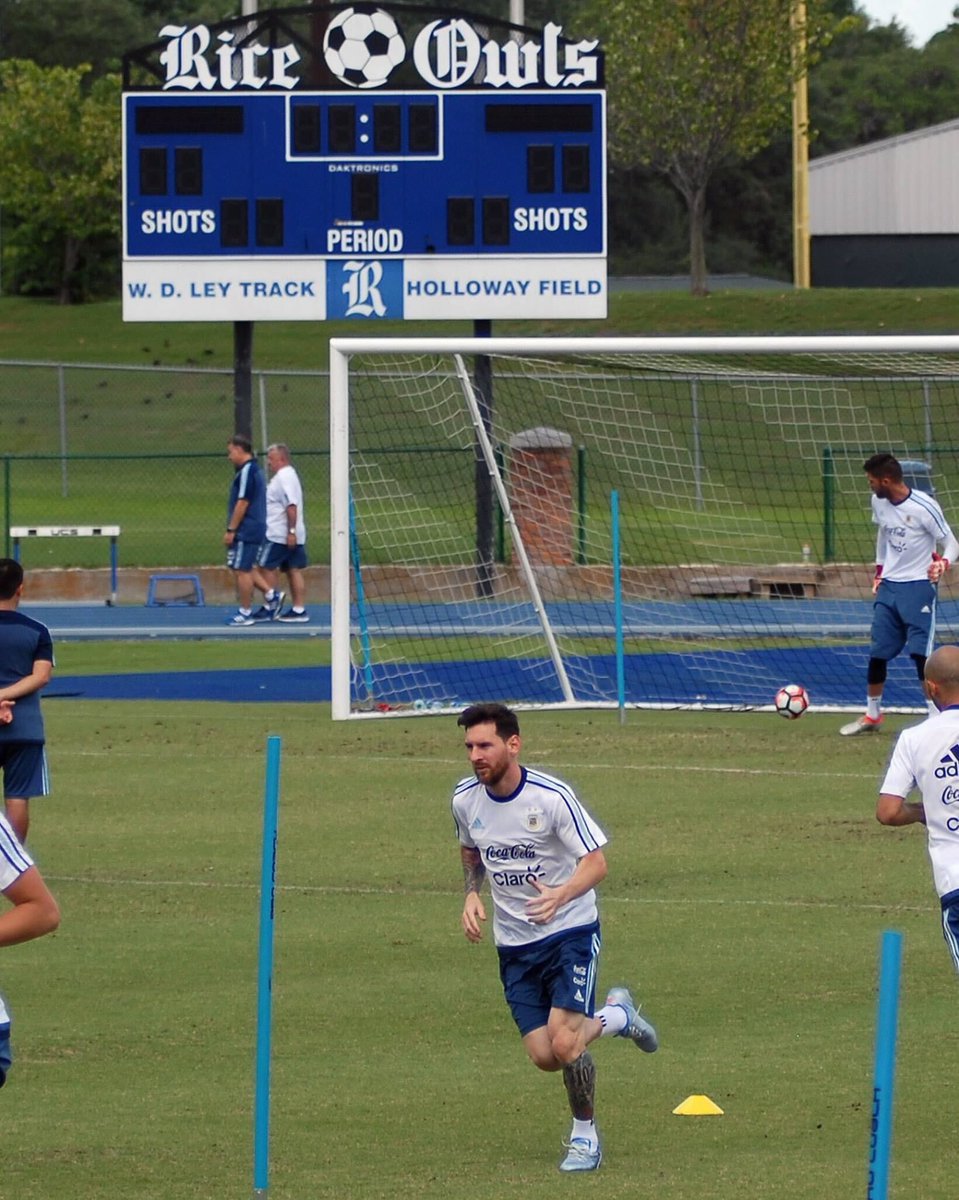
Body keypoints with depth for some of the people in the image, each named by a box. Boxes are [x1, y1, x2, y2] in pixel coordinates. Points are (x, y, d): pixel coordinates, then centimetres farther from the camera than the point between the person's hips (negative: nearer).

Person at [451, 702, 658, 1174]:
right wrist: (472, 895, -1)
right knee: (543, 1056, -2)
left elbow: (596, 862, -17)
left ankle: (585, 1135, 7)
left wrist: (561, 895, -36)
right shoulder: (465, 799, -2)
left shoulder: (552, 796, -19)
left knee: (564, 1043, -19)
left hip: (570, 931, -5)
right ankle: (616, 1015, 29)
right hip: (515, 943, 5)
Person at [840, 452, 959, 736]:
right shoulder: (879, 502, 2)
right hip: (888, 586, 6)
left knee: (921, 653, -13)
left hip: (918, 587, -6)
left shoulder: (923, 507, -18)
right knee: (877, 652, 10)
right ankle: (872, 716, 26)